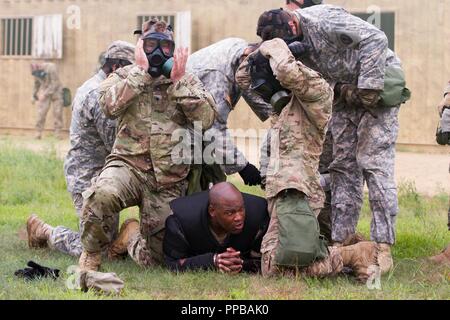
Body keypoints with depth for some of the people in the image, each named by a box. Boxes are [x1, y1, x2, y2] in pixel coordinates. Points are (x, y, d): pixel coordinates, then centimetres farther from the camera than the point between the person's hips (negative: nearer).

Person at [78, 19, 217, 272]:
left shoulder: (188, 81, 12)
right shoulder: (126, 75, 10)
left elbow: (207, 119, -5)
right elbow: (110, 106, -11)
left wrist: (179, 81, -8)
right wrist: (141, 72, -10)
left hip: (169, 183, 2)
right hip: (128, 165, -2)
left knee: (155, 257, 2)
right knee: (102, 194, -38)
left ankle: (132, 235, 38)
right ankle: (91, 256, -12)